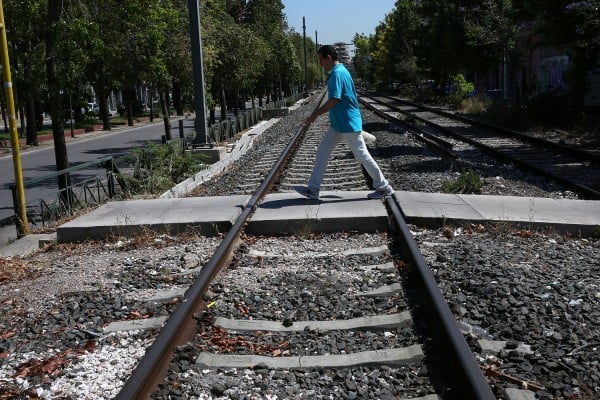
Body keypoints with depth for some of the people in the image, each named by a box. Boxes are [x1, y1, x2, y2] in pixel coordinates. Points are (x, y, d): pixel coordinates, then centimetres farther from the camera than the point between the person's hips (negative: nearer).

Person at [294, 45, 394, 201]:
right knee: (322, 152, 8)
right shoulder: (341, 71, 13)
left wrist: (316, 113, -16)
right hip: (338, 123, 11)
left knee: (362, 155, -1)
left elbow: (334, 100, -25)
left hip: (348, 123, -11)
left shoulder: (337, 73, -18)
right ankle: (313, 189, 11)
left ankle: (384, 188, 11)